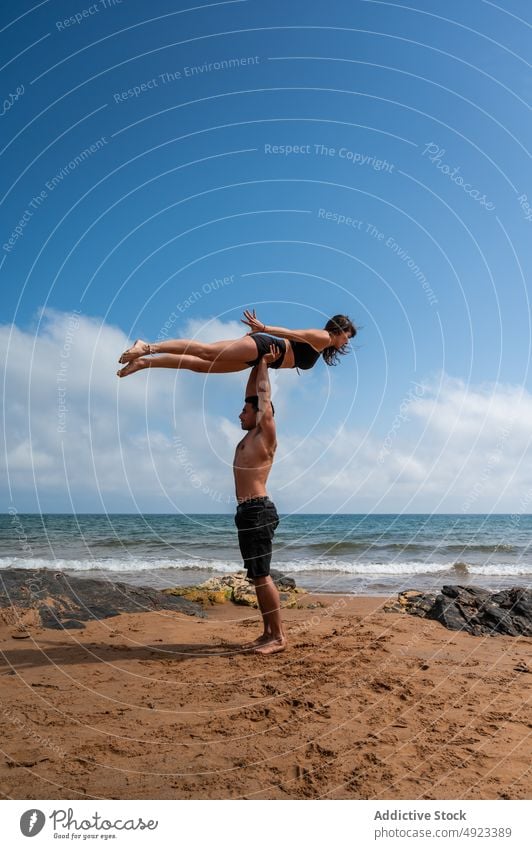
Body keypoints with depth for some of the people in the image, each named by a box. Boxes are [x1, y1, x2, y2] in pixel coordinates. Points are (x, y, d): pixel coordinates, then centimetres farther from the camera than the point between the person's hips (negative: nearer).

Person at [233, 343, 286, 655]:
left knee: (261, 575, -9)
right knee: (258, 576, 11)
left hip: (258, 510, -9)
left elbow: (264, 398, -13)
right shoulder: (248, 438, 15)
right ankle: (268, 632, 17)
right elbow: (253, 395, 21)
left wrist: (265, 364, -3)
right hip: (248, 511, 10)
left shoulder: (265, 438, -8)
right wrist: (257, 363, 21)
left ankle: (279, 636, -5)